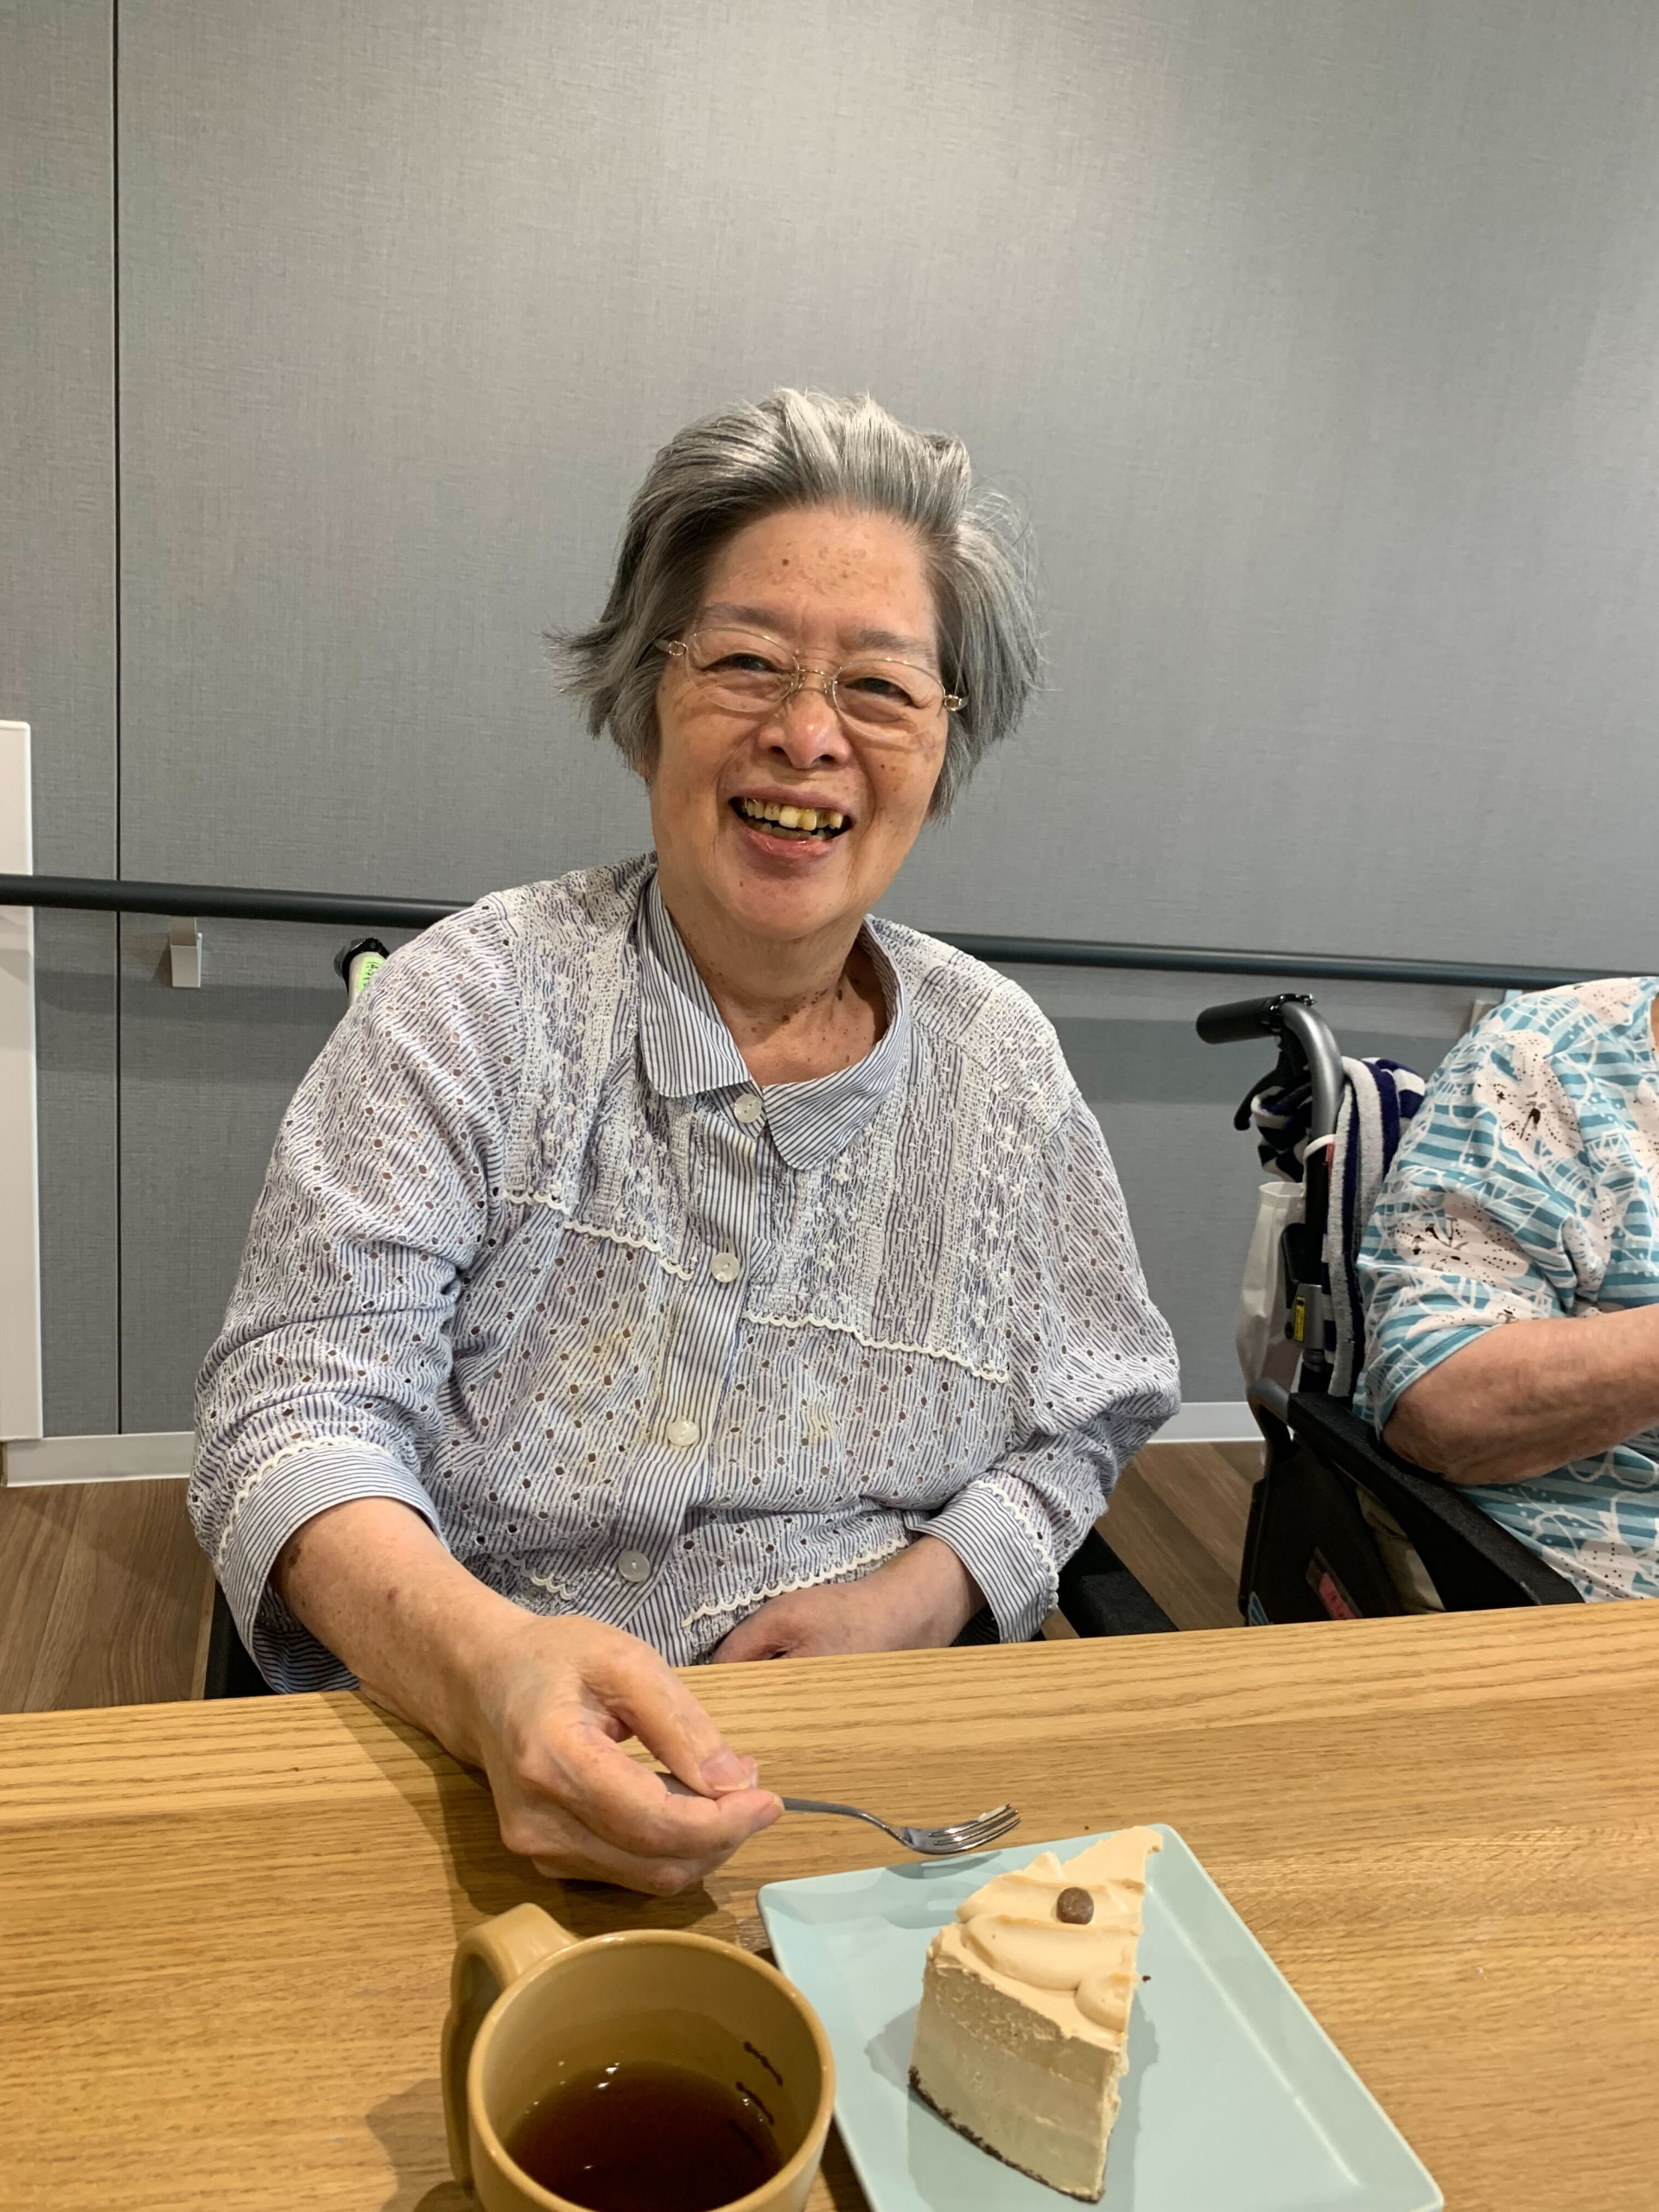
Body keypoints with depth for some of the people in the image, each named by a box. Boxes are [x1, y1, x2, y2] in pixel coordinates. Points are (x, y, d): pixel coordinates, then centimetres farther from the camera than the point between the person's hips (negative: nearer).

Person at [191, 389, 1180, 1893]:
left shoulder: (998, 1057, 3)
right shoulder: (479, 1005, -6)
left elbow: (1084, 1424, 12)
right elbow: (300, 1405, -12)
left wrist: (919, 1596, -8)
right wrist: (483, 1666, -32)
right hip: (469, 1772, -3)